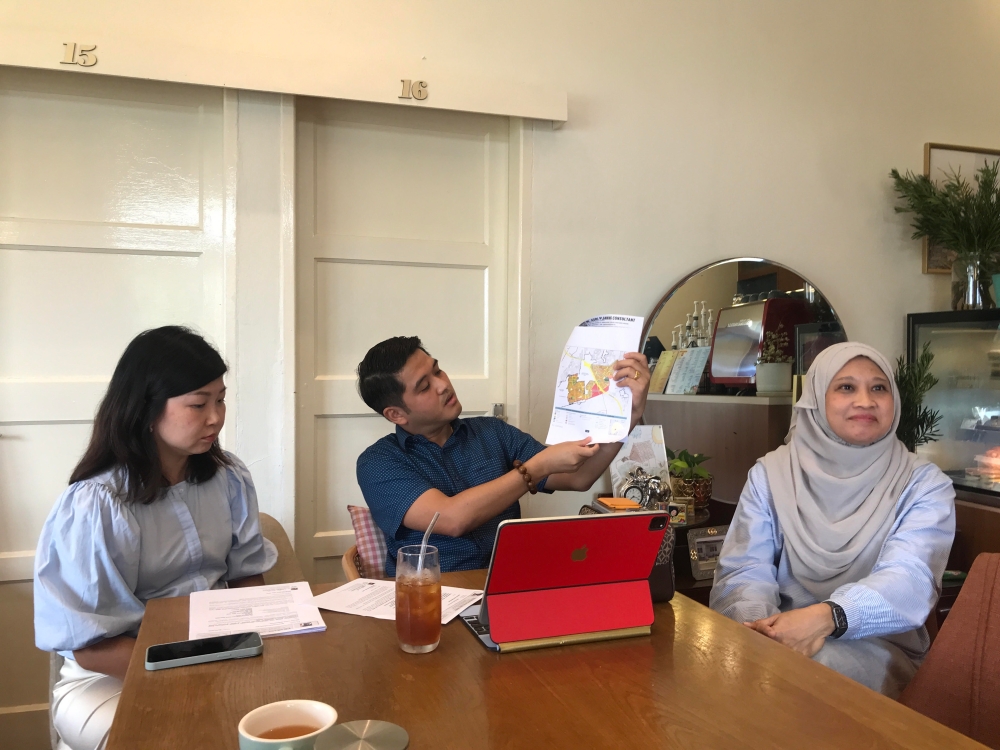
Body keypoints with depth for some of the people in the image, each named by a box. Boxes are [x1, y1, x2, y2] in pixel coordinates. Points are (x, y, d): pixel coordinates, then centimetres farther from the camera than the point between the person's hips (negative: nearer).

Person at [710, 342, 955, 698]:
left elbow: (909, 579, -17)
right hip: (780, 638, 2)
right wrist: (765, 626, -29)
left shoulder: (924, 484, 0)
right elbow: (744, 570, -5)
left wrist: (826, 617, -37)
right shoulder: (771, 473, 4)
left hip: (877, 648, -1)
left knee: (818, 667, -35)